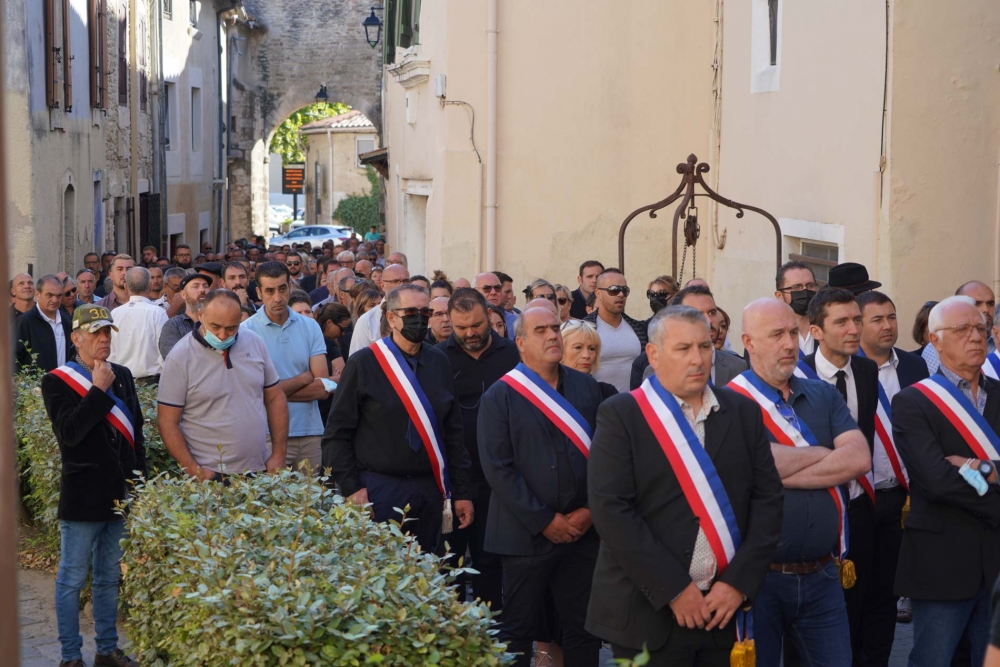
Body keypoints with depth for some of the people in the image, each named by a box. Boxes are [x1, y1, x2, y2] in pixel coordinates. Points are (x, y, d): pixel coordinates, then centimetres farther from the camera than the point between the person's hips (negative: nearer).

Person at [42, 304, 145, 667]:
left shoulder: (122, 376, 10)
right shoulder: (57, 382, -7)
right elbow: (69, 432, -21)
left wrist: (139, 479, 10)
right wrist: (99, 390, -20)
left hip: (120, 494, 6)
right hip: (82, 497, -6)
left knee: (109, 578, 15)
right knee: (72, 579, 3)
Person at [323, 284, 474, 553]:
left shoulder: (439, 363, 9)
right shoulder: (363, 364, -4)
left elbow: (453, 431, 11)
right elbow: (337, 433, -4)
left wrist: (462, 492, 8)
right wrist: (351, 489, -11)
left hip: (430, 491, 4)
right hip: (379, 491, -4)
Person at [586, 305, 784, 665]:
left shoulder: (743, 412, 9)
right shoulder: (620, 415, -4)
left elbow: (768, 498, 5)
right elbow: (611, 509, -12)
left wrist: (738, 582, -6)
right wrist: (674, 589, -15)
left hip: (725, 607, 4)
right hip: (649, 613, -4)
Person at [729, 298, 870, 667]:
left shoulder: (823, 395, 8)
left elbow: (859, 458, -6)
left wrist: (784, 474, -14)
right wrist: (822, 453, -9)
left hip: (821, 574, 4)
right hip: (757, 576, -4)